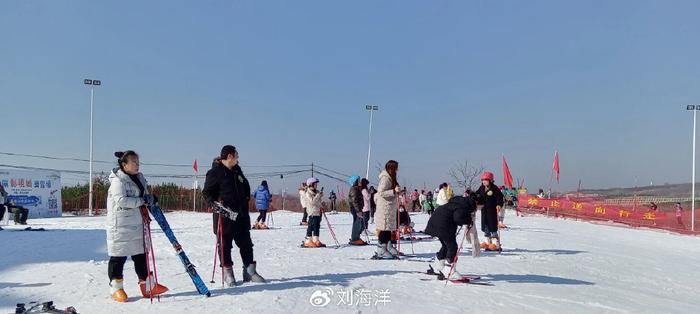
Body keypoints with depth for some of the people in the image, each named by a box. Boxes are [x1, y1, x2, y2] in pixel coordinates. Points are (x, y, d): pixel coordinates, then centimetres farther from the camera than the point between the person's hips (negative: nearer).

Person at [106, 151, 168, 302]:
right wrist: (142, 200, -24)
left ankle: (147, 286, 19)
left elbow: (145, 196, 25)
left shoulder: (140, 178, 13)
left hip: (137, 224, 8)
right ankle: (116, 288, 14)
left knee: (141, 254, 12)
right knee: (119, 256, 2)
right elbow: (121, 200, -24)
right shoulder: (117, 181, -12)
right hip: (120, 225, -8)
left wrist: (150, 198, 5)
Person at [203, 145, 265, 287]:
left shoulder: (237, 170, 13)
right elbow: (207, 192, -7)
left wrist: (247, 198, 19)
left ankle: (250, 271, 18)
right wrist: (214, 203, -21)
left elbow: (245, 185, 28)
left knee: (246, 243, 10)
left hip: (241, 214, 7)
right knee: (225, 244, 4)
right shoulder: (215, 172, -8)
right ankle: (227, 272, 16)